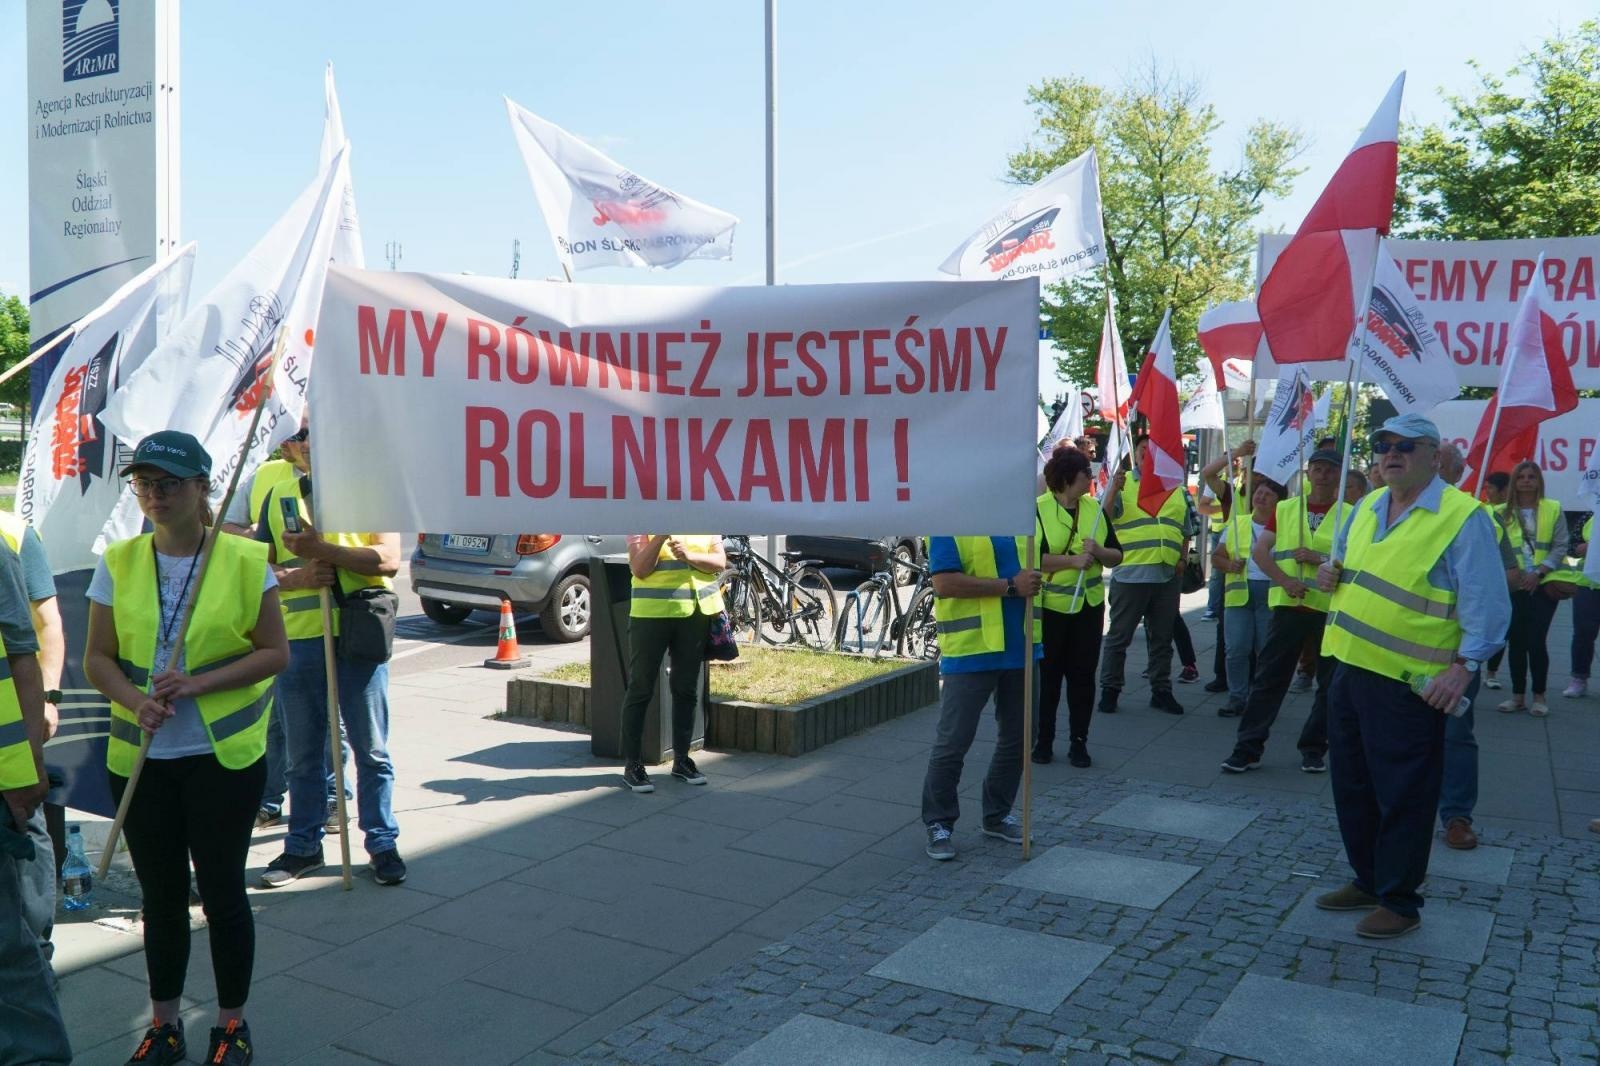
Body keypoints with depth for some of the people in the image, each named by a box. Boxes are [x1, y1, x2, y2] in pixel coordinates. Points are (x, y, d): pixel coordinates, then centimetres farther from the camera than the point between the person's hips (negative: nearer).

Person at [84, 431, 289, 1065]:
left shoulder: (245, 560, -7)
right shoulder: (118, 563, 2)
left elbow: (275, 652, -6)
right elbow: (98, 659, 5)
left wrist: (198, 684, -18)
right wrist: (135, 699, -15)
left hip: (224, 756, -3)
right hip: (139, 758, 3)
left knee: (222, 890, 7)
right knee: (160, 895, 15)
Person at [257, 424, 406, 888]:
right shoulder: (278, 496, 13)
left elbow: (389, 560, -10)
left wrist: (321, 548, -18)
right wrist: (297, 576, -9)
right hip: (298, 639, 3)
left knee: (371, 750, 4)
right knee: (303, 754, 12)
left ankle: (382, 843, 16)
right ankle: (303, 845, 25)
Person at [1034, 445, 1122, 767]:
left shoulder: (1094, 508, 9)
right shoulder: (1038, 510, -8)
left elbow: (1116, 556, 10)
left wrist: (1097, 551, -11)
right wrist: (1072, 560, -22)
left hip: (1089, 605, 4)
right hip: (1049, 606, -4)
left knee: (1083, 675, 6)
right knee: (1047, 675, 4)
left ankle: (1079, 741, 15)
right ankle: (1043, 740, 15)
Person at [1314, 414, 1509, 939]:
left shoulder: (1462, 516, -12)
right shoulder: (1367, 507, 11)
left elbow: (1487, 602, -14)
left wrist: (1464, 665, -20)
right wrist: (1329, 574, 6)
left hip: (1411, 684, -7)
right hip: (1350, 670, 8)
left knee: (1402, 796, 3)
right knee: (1352, 785, 17)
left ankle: (1399, 901, 18)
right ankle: (1367, 880, 34)